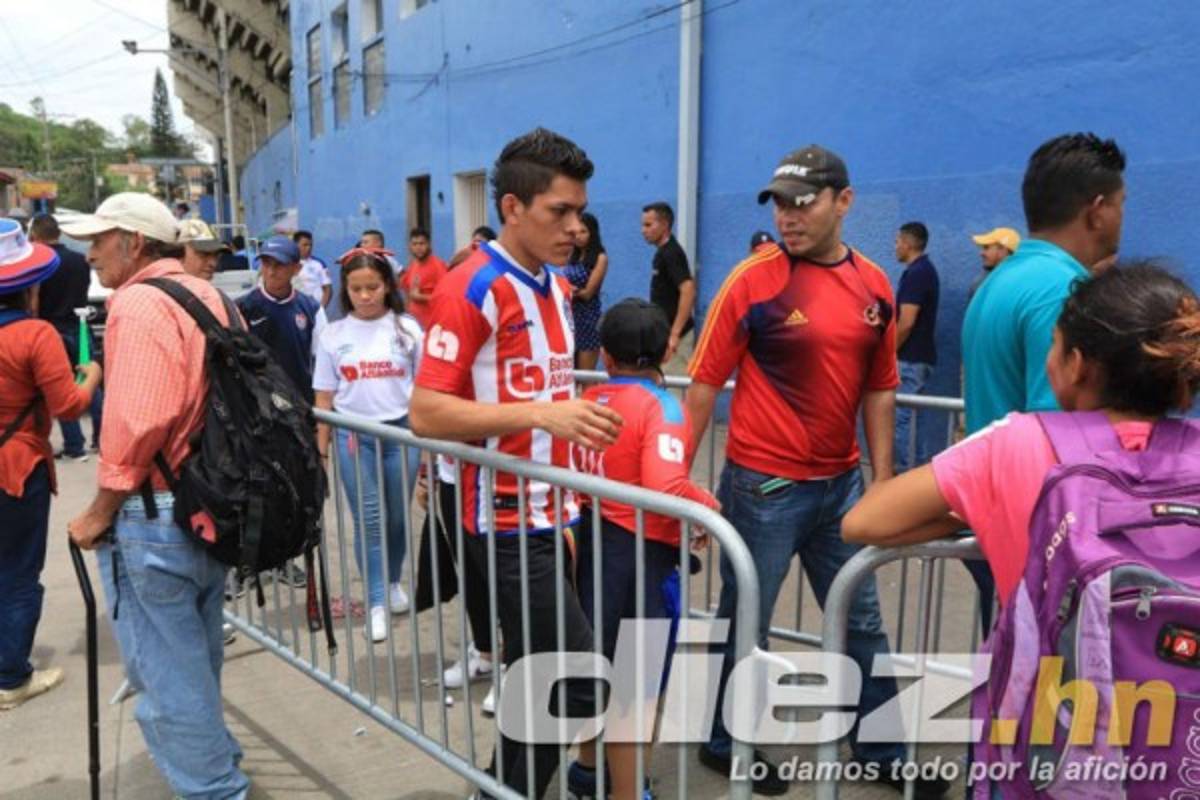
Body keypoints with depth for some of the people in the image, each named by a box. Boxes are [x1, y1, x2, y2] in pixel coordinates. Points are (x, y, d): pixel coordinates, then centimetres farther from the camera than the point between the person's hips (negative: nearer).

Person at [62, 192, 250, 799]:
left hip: (153, 515, -9)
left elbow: (137, 423, -25)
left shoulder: (138, 302, -16)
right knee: (194, 659, 24)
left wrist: (100, 512, -14)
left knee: (163, 671, 6)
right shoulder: (205, 294, 11)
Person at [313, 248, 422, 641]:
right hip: (353, 435, 0)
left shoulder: (407, 328, -1)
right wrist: (322, 448, 6)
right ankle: (377, 602, 13)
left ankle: (393, 582, 34)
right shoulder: (333, 335, 3)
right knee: (368, 520, 2)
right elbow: (324, 396, 7)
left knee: (398, 516, 10)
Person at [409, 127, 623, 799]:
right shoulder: (472, 288, -15)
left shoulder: (558, 286, 12)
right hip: (509, 519, -8)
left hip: (552, 512, 8)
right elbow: (427, 413, -20)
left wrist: (578, 418, 8)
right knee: (581, 680, -6)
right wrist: (544, 415, -26)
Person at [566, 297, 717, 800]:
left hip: (591, 540, 8)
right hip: (640, 553, -7)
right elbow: (665, 489, -32)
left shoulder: (587, 401, 3)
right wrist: (709, 505, -15)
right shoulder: (661, 407, -18)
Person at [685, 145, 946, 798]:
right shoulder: (753, 279, -11)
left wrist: (883, 482, 6)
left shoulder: (874, 284, 3)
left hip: (841, 483, 5)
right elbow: (705, 384, -9)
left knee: (863, 623, 18)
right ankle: (726, 743, 33)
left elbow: (878, 390, 8)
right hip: (762, 484, -5)